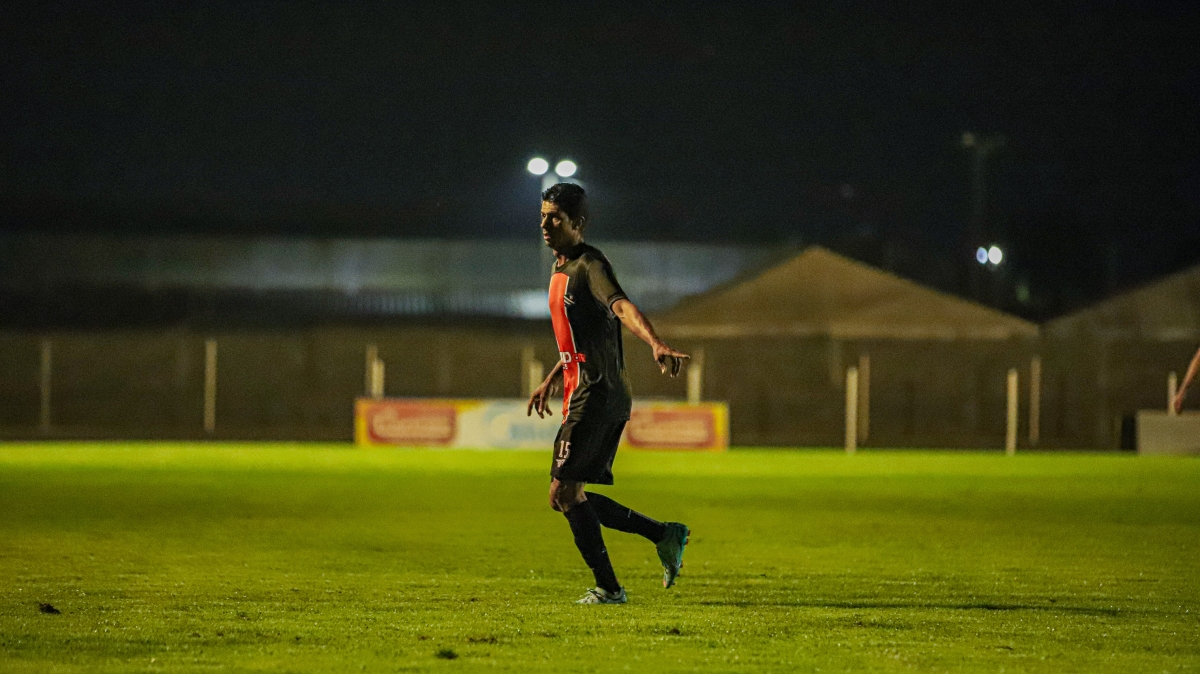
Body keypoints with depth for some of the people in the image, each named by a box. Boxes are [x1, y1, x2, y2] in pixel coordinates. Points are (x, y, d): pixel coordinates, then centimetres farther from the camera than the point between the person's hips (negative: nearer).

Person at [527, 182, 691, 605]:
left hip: (597, 396, -10)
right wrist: (552, 381, 37)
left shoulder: (590, 266, -12)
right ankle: (664, 535, 16)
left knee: (564, 494, -10)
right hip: (583, 394, 10)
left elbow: (622, 308, -32)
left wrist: (656, 344, -48)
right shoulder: (561, 269, 18)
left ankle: (608, 588, -4)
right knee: (569, 497, 11)